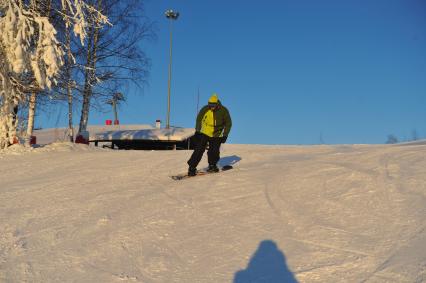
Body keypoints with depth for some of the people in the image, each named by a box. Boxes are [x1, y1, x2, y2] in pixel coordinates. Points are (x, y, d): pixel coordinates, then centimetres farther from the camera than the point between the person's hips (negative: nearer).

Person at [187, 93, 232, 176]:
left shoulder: (223, 111, -11)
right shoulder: (205, 109, -12)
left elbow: (228, 123, -1)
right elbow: (199, 119, 4)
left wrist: (225, 135, -6)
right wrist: (197, 131, 0)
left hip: (216, 136, 1)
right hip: (204, 133, 0)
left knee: (214, 152, 0)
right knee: (199, 150, -7)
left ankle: (212, 165, 27)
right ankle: (192, 167, -1)